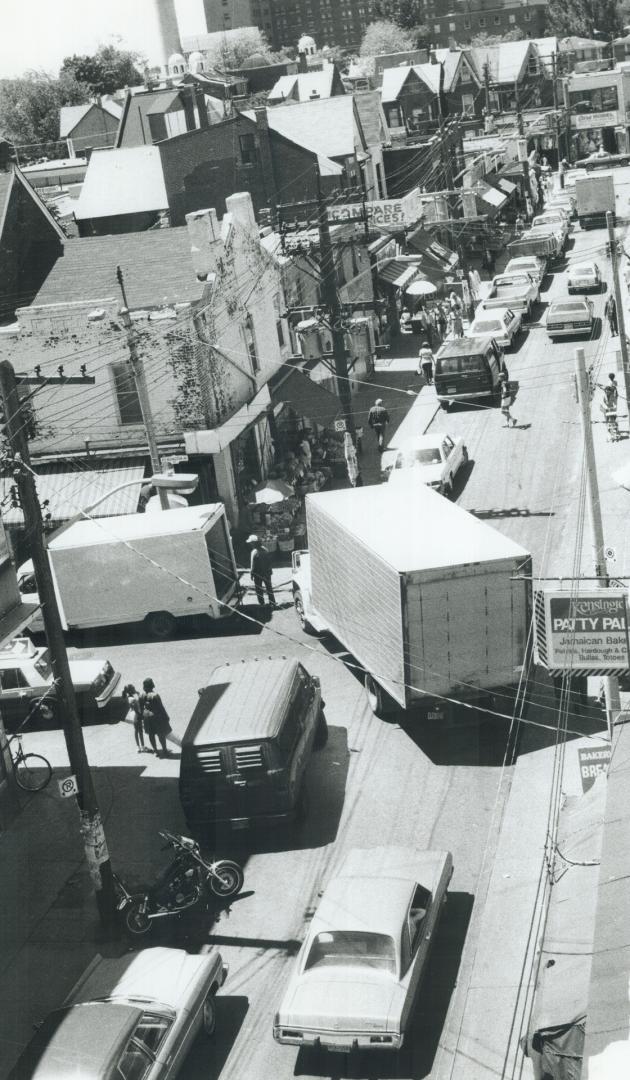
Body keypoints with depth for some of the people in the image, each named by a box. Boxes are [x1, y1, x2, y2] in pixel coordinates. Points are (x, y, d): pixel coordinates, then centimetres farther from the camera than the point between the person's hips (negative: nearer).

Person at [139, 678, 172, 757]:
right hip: (156, 716, -5)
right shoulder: (155, 695, -22)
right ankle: (164, 750, 21)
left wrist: (142, 718, 15)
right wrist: (166, 717, -4)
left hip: (147, 716, 5)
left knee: (151, 734, 17)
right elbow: (161, 707, -15)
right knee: (161, 734, 10)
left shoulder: (140, 696, -6)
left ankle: (155, 750, 25)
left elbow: (140, 709, 3)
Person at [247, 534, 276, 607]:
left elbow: (253, 565, -18)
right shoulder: (264, 549, -3)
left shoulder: (254, 552, -22)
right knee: (269, 588, 17)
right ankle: (272, 603, 23)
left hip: (258, 574, -6)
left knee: (259, 590, 10)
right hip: (267, 572, 6)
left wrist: (252, 574, -6)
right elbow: (269, 560, 5)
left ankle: (261, 604, 16)